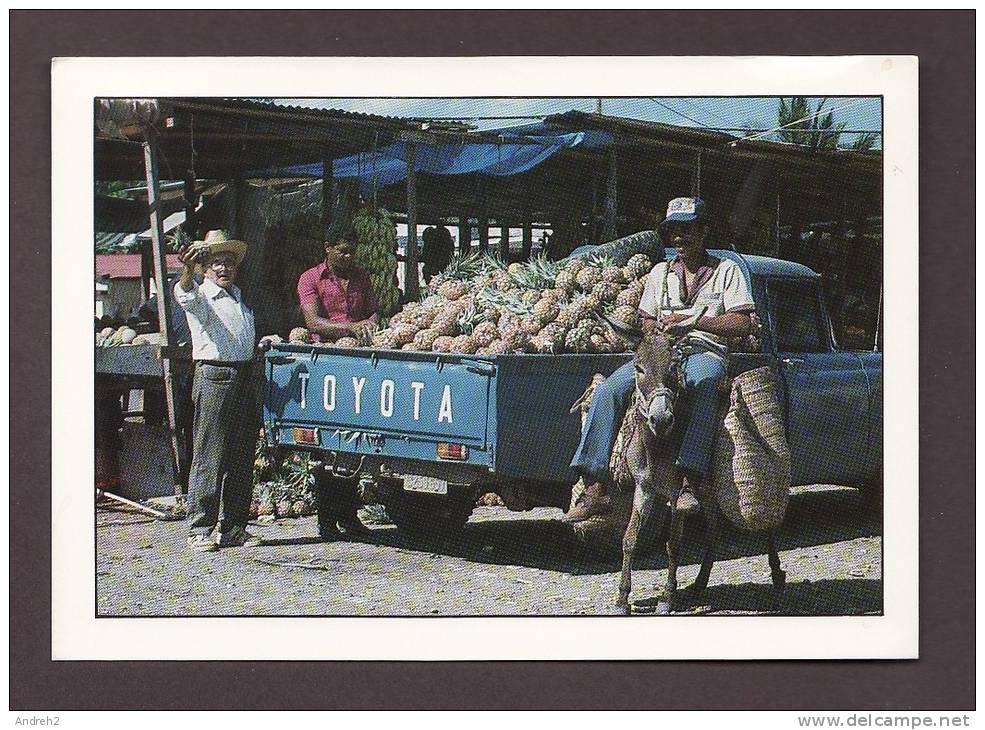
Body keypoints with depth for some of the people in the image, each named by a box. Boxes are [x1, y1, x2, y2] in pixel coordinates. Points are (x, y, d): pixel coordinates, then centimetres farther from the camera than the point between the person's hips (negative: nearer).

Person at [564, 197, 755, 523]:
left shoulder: (726, 270, 11)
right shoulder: (660, 272, 24)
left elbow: (744, 324, -1)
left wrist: (692, 321, -13)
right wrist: (660, 329, -2)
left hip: (706, 352, -4)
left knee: (704, 384, -42)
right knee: (608, 390, -25)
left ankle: (689, 485, -51)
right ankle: (595, 490, -30)